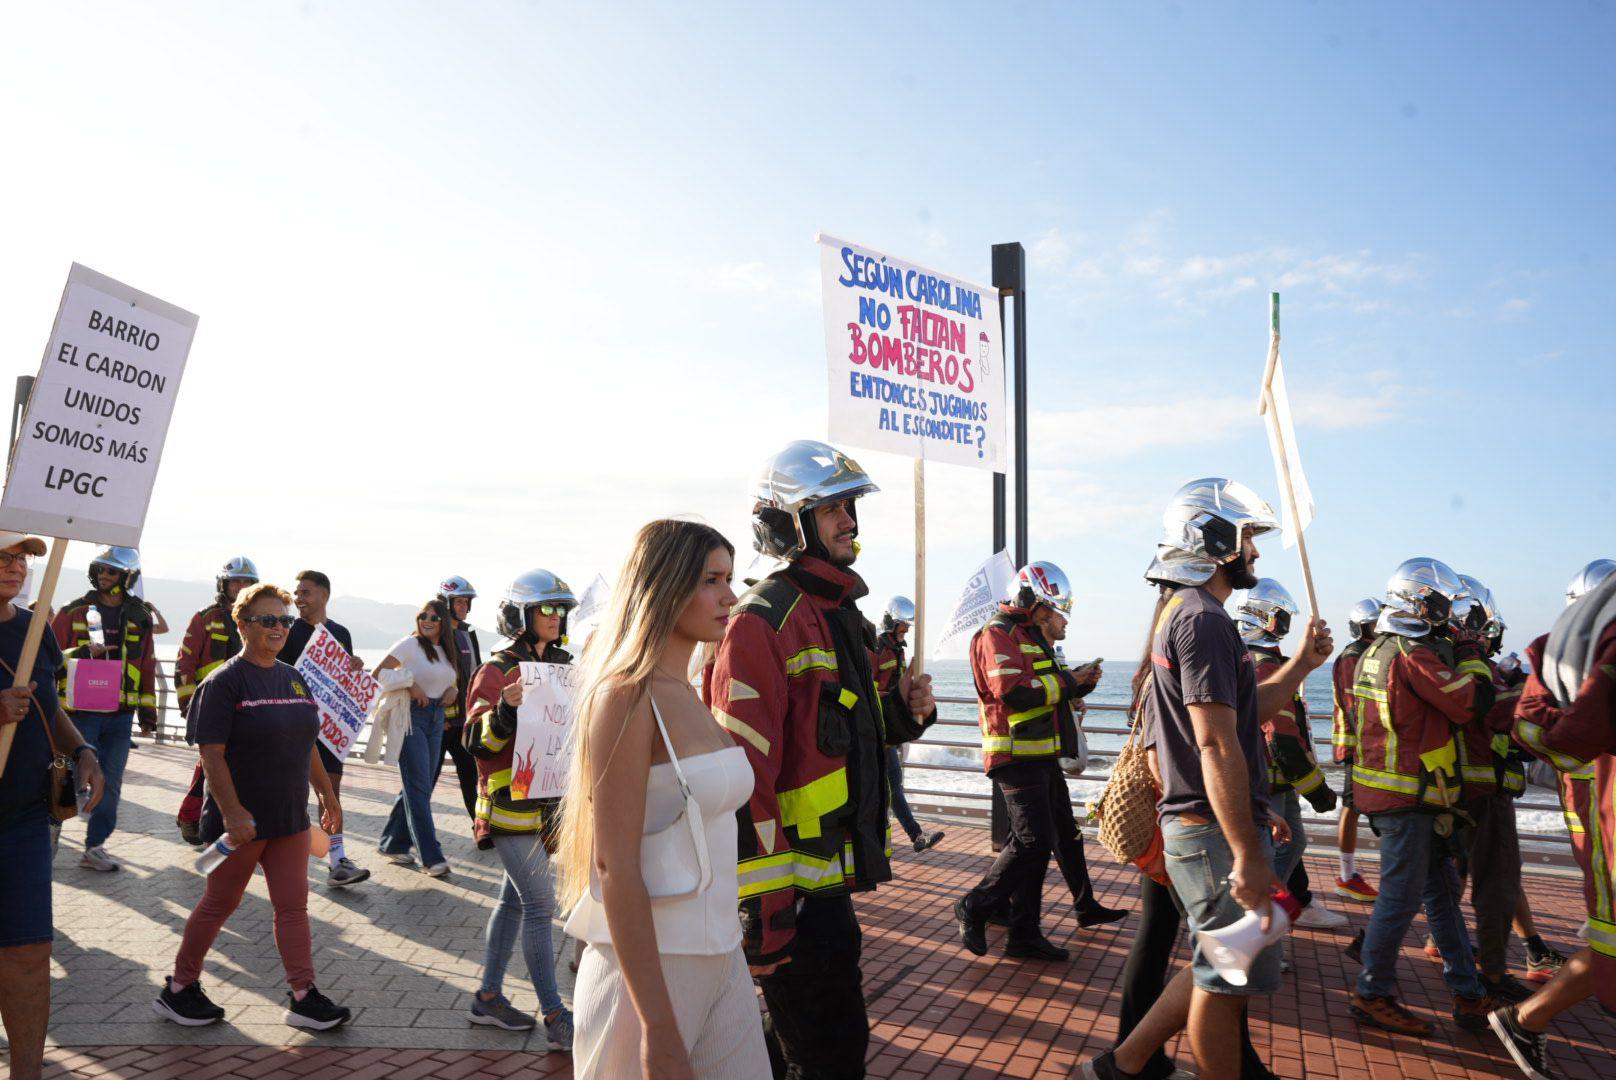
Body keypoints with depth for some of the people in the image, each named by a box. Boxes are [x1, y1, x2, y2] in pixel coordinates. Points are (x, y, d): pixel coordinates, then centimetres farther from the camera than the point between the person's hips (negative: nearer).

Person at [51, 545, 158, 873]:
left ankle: (95, 847, 18)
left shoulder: (139, 617, 8)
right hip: (81, 713, -3)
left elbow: (147, 665, 13)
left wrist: (148, 709, 11)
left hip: (121, 715, 3)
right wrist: (82, 652, -19)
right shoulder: (73, 613, 0)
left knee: (111, 784, 7)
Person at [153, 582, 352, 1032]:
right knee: (219, 904, 8)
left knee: (293, 905, 7)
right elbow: (211, 753, -17)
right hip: (241, 820, -6)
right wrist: (232, 812, -23)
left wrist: (328, 795, 17)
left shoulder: (292, 678, 10)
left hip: (289, 817, 6)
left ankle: (304, 998, 13)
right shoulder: (225, 681, -12)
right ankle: (178, 990, 28)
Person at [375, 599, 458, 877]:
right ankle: (432, 856, -7)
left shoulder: (448, 651, 14)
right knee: (419, 787, -7)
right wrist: (410, 684, -19)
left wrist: (453, 691, -1)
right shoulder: (410, 644, -6)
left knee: (418, 787, 11)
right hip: (412, 716, -7)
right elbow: (378, 673, -11)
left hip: (436, 720, 7)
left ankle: (393, 845, 25)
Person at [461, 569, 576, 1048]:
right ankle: (555, 1018, -2)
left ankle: (489, 997, 27)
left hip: (546, 804, 8)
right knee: (540, 904, -8)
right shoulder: (497, 671, -11)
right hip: (511, 805, -8)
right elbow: (478, 740, -17)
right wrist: (505, 708, -34)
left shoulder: (557, 667, 12)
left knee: (515, 899, 15)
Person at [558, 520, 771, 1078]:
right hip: (651, 965, -7)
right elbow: (615, 867, -20)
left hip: (721, 959, 8)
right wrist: (658, 1027, -21)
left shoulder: (688, 696, 8)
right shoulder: (626, 697, -17)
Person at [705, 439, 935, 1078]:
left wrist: (901, 711, 6)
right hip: (794, 890, -9)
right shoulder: (762, 622, -18)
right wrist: (761, 911, -23)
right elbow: (743, 776, -23)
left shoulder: (839, 613, 14)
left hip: (830, 874, 9)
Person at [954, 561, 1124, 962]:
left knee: (1065, 835, 19)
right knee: (1033, 841, -13)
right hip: (1018, 758, -10)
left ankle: (1086, 906, 35)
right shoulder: (999, 635, -14)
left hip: (1043, 757, 10)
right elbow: (1013, 691, -26)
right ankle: (973, 909, -1)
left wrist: (1079, 684, 7)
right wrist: (1066, 681, -15)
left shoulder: (1033, 638, 19)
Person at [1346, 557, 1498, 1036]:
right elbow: (1472, 705, -16)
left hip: (1388, 788, 10)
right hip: (1407, 797, -10)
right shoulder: (1415, 654, -17)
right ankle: (1372, 995, 10)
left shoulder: (1378, 649, 12)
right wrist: (1471, 656, -2)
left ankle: (1469, 995, 24)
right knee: (1401, 897, 0)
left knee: (1442, 892, 16)